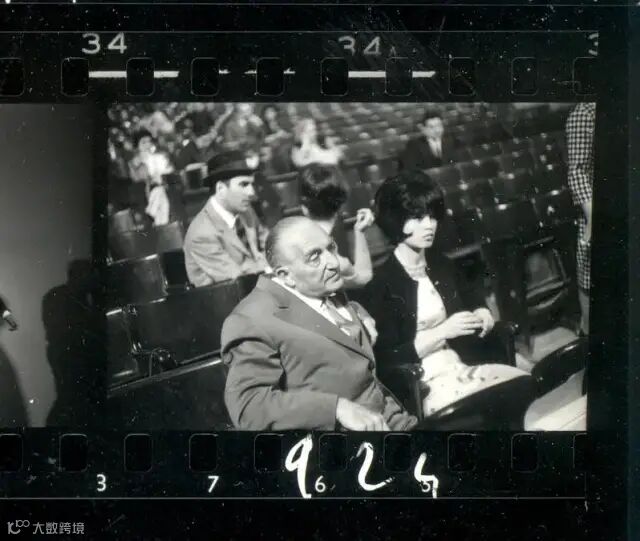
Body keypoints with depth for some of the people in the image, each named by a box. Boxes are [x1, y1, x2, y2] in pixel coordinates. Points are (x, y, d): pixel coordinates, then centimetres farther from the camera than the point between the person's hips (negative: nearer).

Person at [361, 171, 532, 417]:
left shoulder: (441, 264, 11)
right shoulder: (380, 283, -10)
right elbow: (387, 360, -11)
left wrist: (480, 314, 5)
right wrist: (443, 332, -16)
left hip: (459, 367, 7)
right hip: (419, 386, -7)